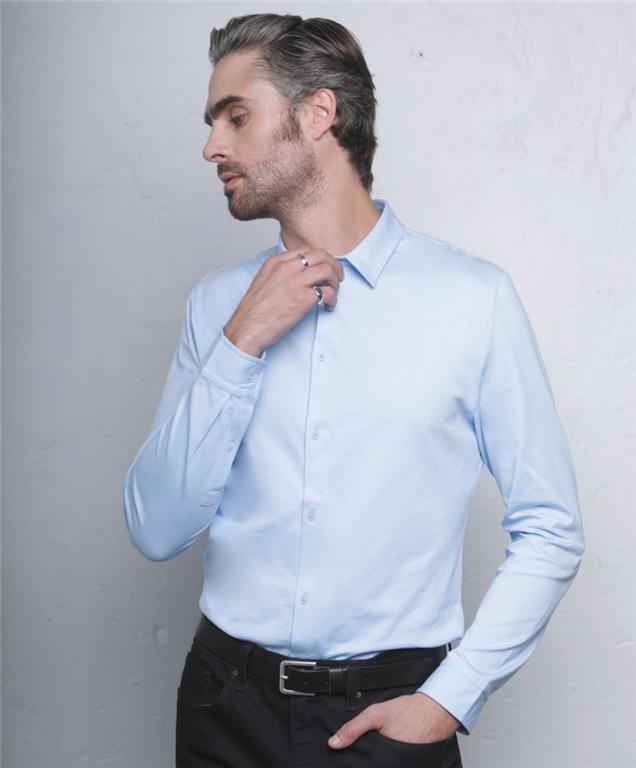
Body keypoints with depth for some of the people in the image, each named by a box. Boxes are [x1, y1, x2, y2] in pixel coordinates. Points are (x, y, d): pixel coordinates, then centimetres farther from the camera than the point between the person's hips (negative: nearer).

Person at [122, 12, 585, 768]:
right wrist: (241, 345, -14)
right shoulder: (217, 301, -1)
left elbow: (549, 532, -5)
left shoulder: (473, 296, -10)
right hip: (226, 703, 3)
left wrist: (449, 699, -11)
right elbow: (156, 532, -5)